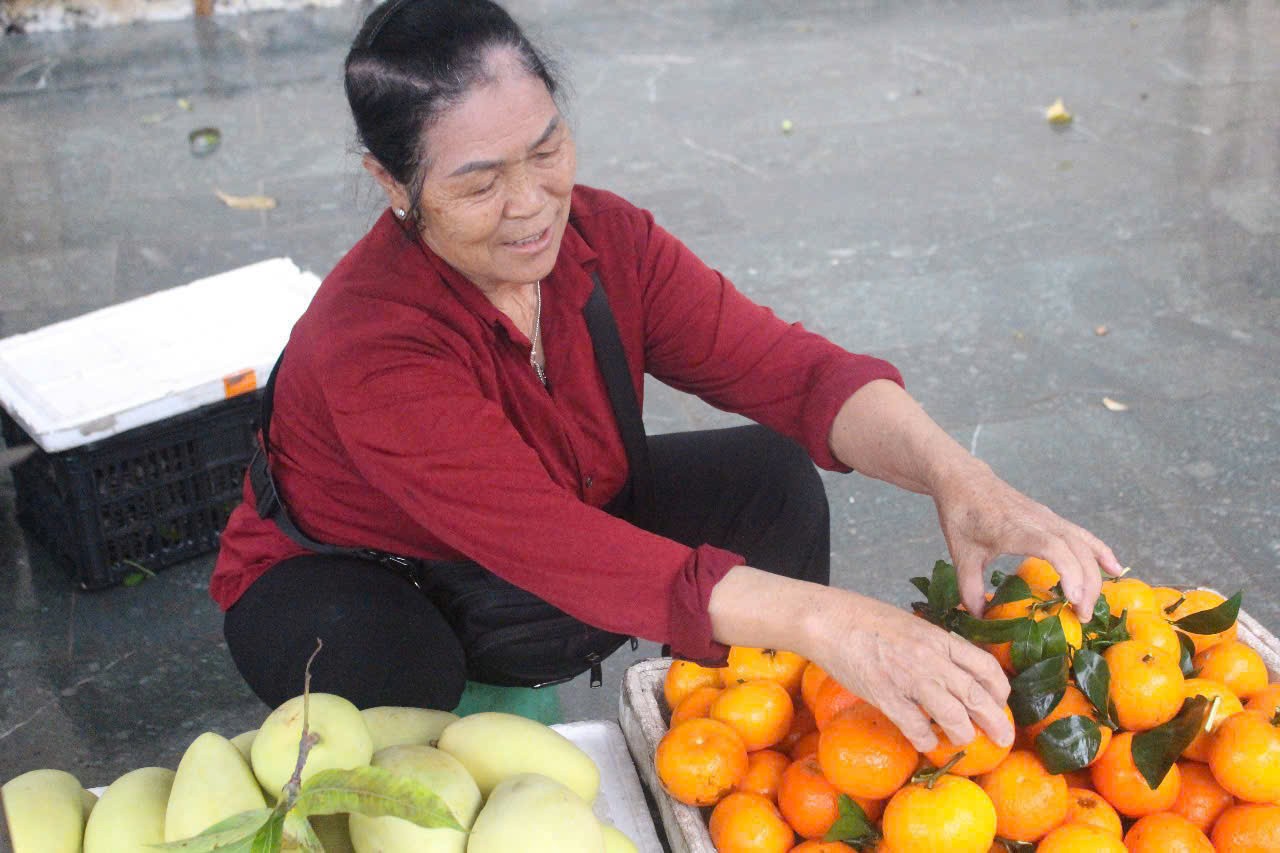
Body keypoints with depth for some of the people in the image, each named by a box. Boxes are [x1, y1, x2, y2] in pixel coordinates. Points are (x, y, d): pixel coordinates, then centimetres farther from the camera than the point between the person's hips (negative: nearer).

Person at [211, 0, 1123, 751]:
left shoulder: (608, 240, -17)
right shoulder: (368, 345, -35)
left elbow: (787, 367, -23)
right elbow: (561, 552, -44)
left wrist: (956, 475, -42)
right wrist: (818, 619, -54)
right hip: (349, 588, -5)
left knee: (768, 476, -14)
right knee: (382, 667, -39)